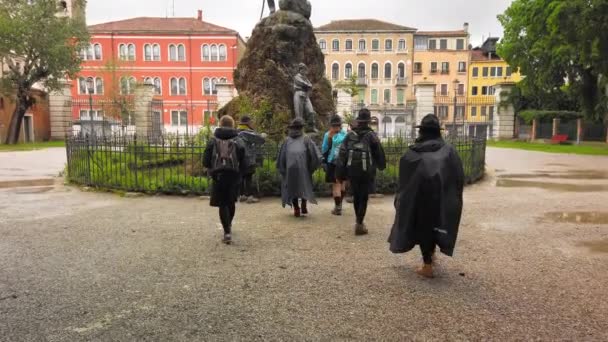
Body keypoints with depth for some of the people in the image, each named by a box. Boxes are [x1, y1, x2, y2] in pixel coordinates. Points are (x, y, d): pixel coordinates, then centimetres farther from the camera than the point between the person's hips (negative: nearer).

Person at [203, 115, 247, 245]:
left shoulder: (213, 141, -1)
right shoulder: (238, 141, -1)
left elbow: (205, 161, -4)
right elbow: (244, 163, -4)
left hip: (218, 177, -1)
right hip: (234, 177, 1)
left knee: (222, 204, 4)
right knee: (231, 203, 19)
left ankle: (227, 232, -5)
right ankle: (228, 226, 38)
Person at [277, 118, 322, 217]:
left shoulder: (287, 140, 11)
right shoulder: (305, 139, 6)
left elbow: (281, 156, 11)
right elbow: (315, 154, 0)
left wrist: (282, 169, 19)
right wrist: (312, 167, 11)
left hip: (290, 167, 2)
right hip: (303, 167, -1)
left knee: (292, 187, 11)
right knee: (305, 185, 14)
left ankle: (296, 210, 9)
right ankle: (304, 207, 0)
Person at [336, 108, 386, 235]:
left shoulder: (350, 135, 1)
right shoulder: (371, 135, -7)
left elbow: (342, 154, -2)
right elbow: (379, 153, -1)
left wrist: (340, 172, 1)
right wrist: (381, 165, 19)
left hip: (352, 171, 3)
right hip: (366, 172, -3)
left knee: (356, 196, 17)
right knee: (363, 198, 4)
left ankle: (359, 221, 30)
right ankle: (359, 225, 0)